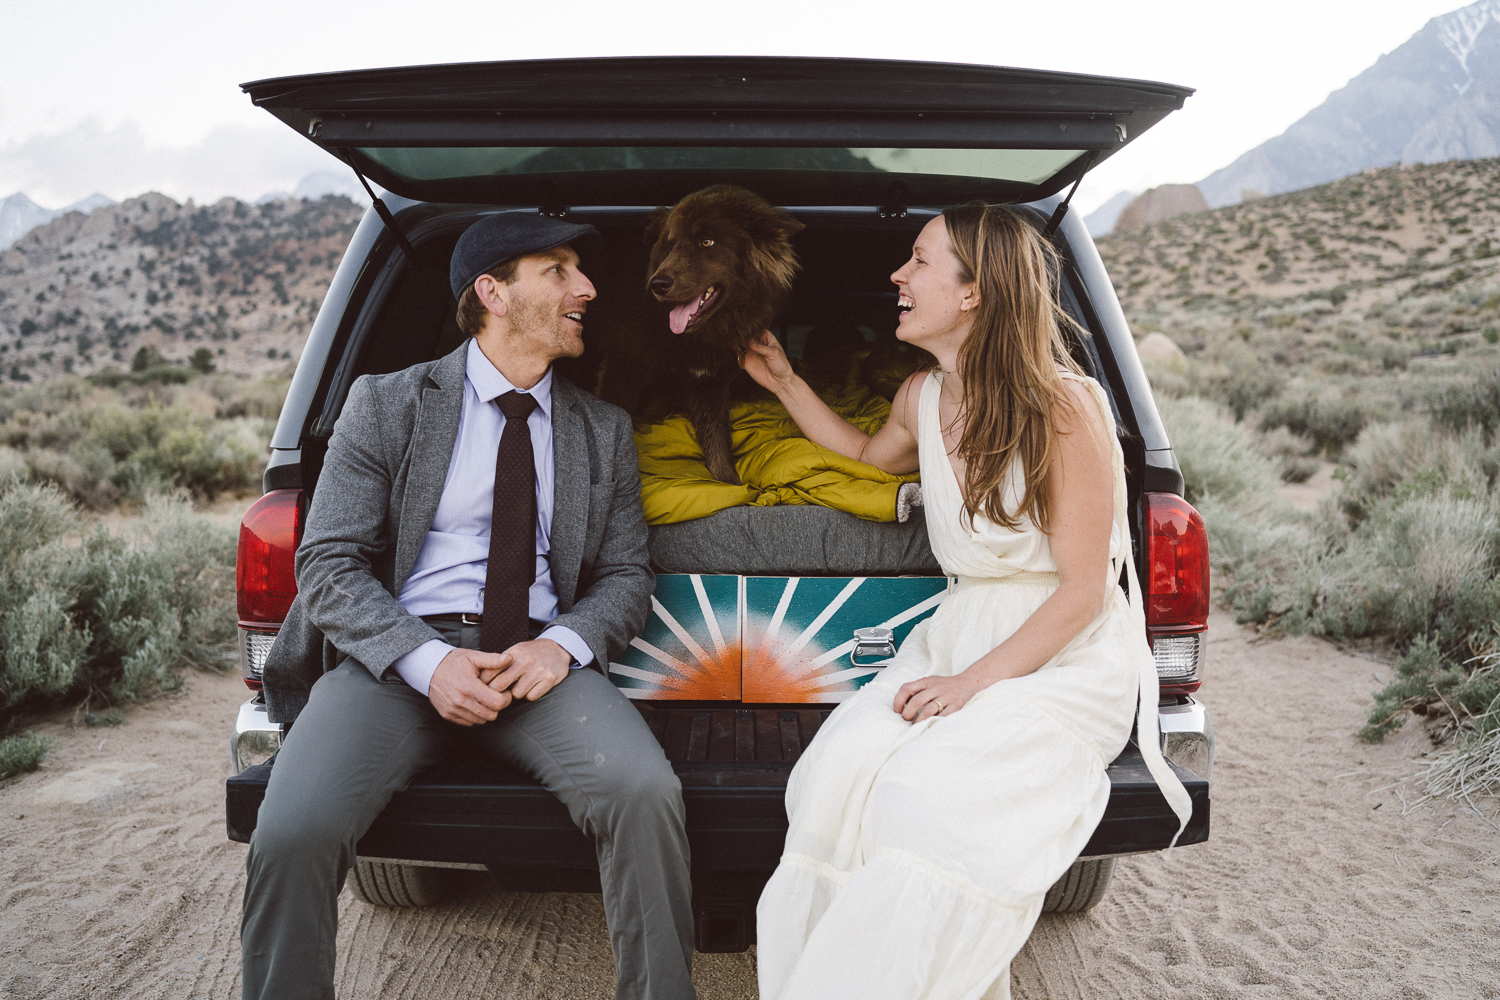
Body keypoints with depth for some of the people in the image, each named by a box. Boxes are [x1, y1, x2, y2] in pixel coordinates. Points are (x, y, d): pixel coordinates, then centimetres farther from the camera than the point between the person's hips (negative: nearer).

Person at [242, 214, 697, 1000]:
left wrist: (564, 643, -10)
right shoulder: (386, 405, 7)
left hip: (540, 657, 2)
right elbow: (328, 564, 1)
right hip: (401, 656, -1)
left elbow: (627, 574, 13)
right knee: (292, 832, -27)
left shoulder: (604, 432, 16)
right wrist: (426, 660, -16)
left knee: (647, 793, -27)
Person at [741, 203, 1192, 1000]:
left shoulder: (1065, 405, -15)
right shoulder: (921, 398, 6)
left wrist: (975, 681, -21)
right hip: (959, 634, 6)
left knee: (931, 795, -30)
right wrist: (785, 383, 24)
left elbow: (1082, 588, -13)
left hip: (1062, 659, -5)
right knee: (842, 773, -22)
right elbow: (870, 455, 32)